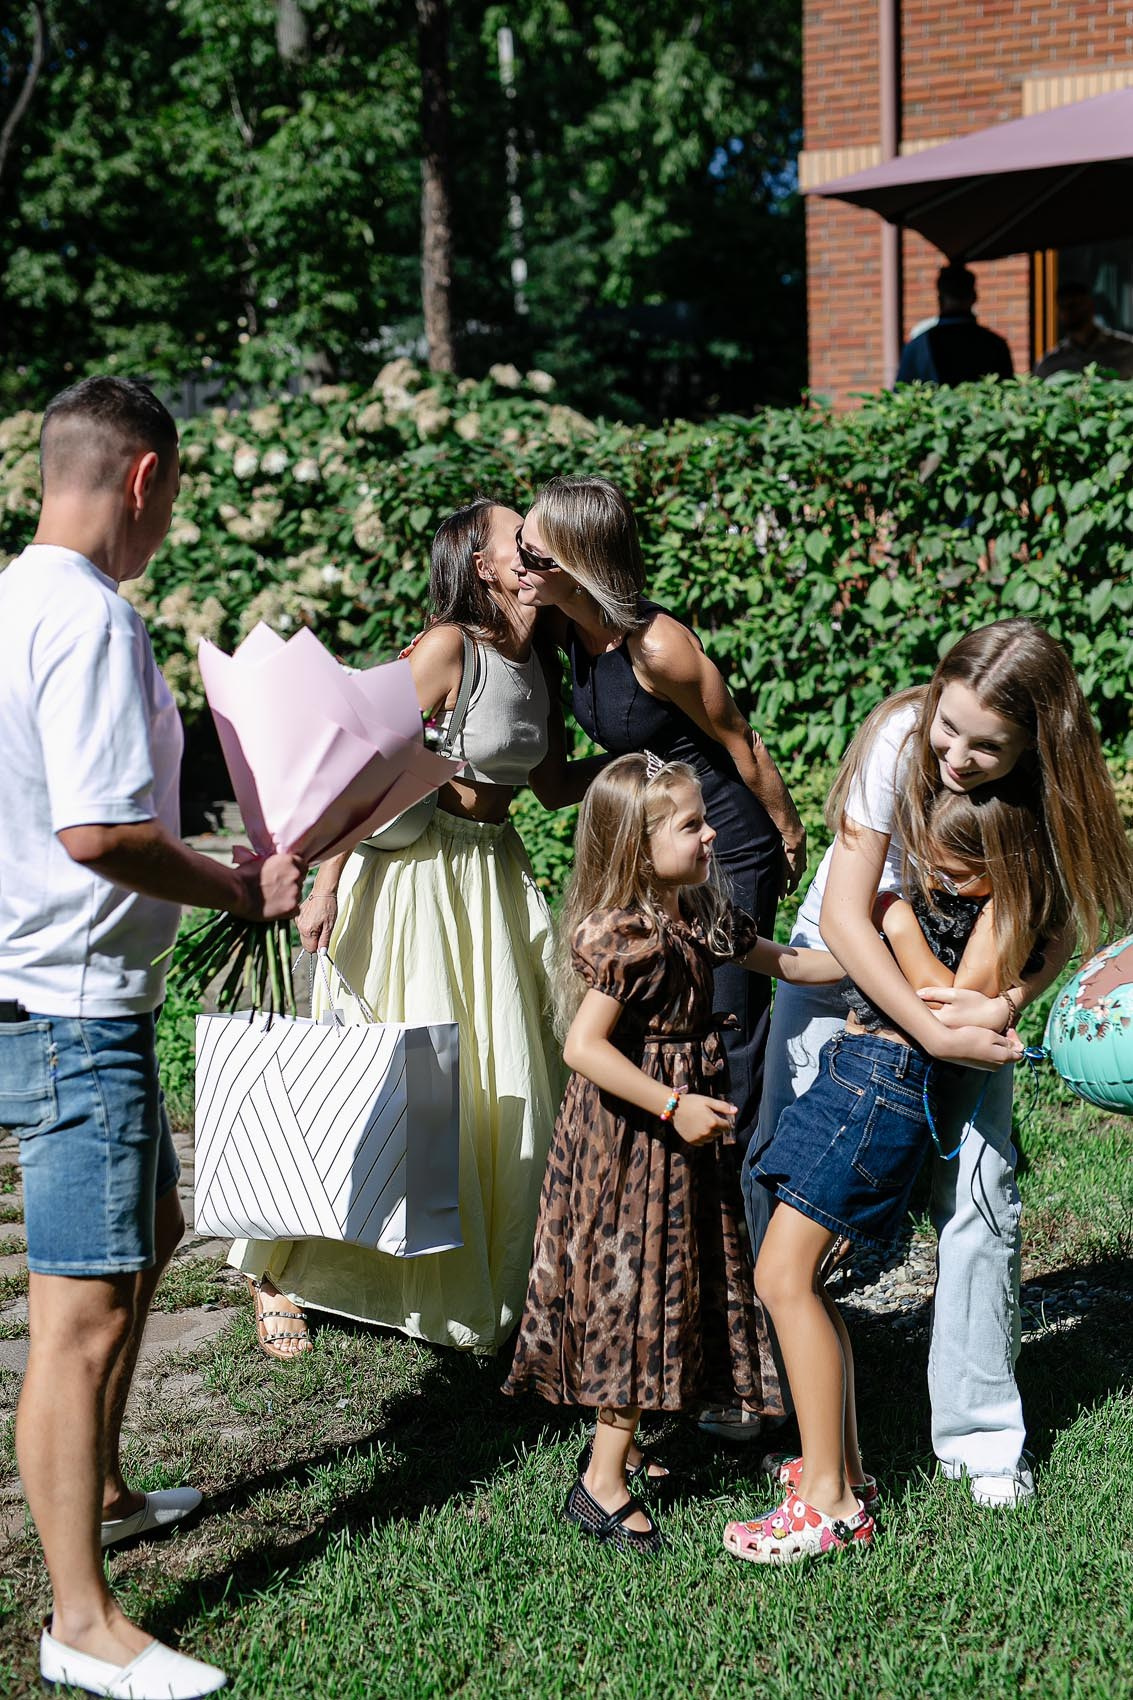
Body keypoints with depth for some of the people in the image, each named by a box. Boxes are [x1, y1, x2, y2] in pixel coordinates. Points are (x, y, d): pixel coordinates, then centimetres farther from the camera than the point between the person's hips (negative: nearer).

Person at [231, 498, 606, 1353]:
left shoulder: (533, 657, 6)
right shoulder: (449, 647, -17)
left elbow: (553, 784, 15)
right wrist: (325, 888, -21)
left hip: (497, 872, 8)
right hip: (417, 865, -7)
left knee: (510, 1080, 7)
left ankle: (494, 1276, 22)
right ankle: (281, 1272, 12)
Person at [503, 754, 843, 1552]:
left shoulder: (699, 914, 4)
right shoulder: (626, 938, -24)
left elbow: (781, 960, 17)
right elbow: (585, 1047, -27)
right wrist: (674, 1107, -27)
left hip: (678, 1132, 9)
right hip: (631, 1136, -9)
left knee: (663, 1288, 16)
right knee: (640, 1288, -3)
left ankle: (616, 1441, 31)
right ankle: (602, 1482, 7)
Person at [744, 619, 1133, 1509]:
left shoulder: (1051, 782, -22)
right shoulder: (901, 739, -30)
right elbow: (845, 916, -27)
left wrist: (1007, 1004, -30)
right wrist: (930, 1033, -30)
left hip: (968, 975, 1)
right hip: (847, 961, -1)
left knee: (982, 1195, -7)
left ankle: (981, 1435, 6)